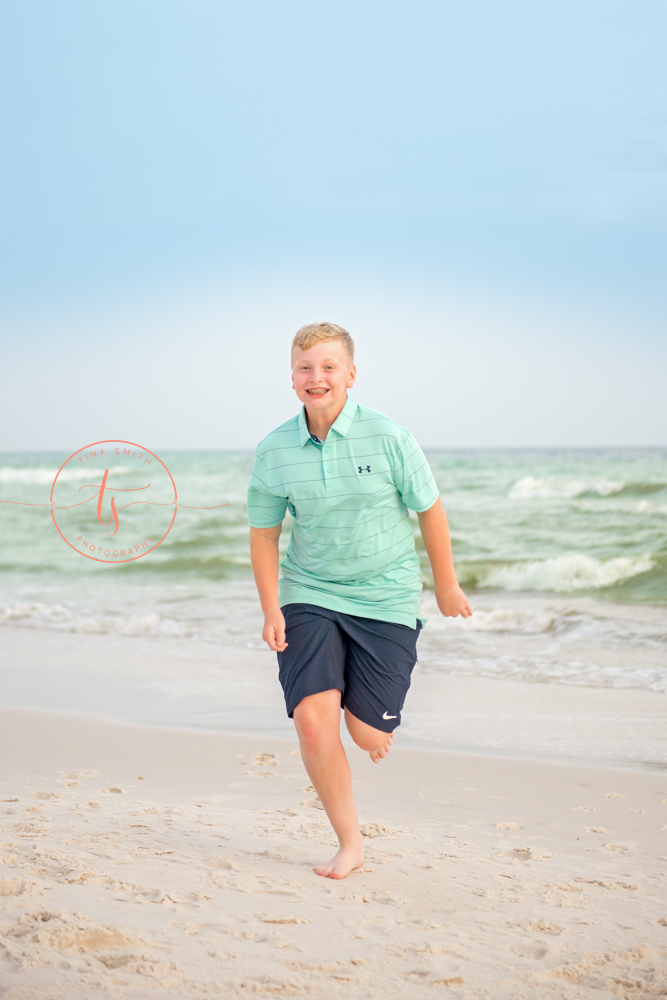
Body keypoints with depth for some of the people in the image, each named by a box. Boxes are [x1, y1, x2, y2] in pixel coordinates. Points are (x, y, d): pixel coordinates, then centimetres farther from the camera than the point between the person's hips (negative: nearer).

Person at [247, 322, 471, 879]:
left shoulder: (388, 438, -11)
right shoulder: (274, 451, -4)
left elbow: (430, 511, 0)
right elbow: (264, 533, 7)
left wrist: (447, 587, 9)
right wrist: (271, 610, -1)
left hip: (385, 598, -1)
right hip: (309, 597, 2)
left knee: (368, 736, -2)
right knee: (313, 722, -13)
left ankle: (374, 713, 39)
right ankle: (350, 845, 6)